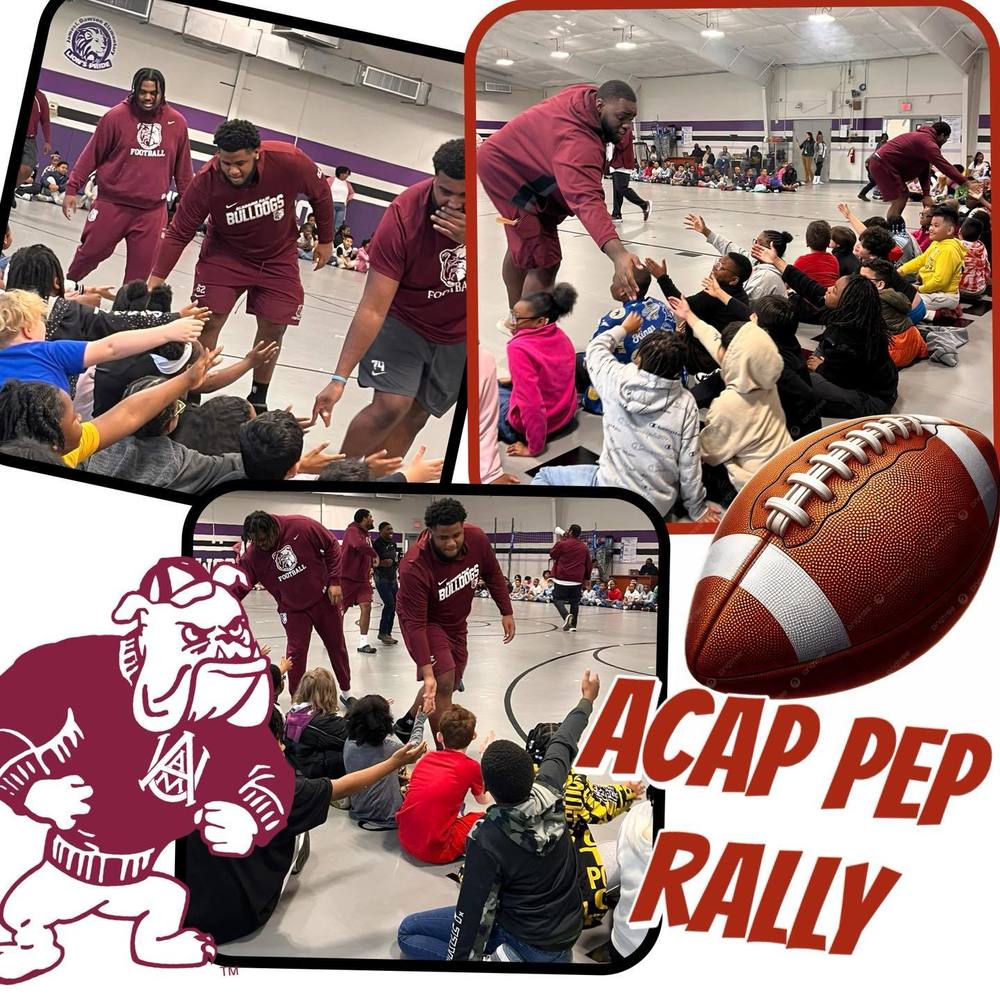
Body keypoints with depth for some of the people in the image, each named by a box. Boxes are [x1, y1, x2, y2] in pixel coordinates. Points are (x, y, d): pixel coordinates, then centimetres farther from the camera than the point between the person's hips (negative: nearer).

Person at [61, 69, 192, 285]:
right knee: (90, 252, 6)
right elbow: (91, 155, 1)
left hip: (152, 211, 1)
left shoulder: (177, 122, 1)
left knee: (141, 267, -1)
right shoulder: (117, 116, -5)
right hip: (111, 204, -1)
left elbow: (183, 168, 11)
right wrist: (72, 189, -1)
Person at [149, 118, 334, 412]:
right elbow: (178, 234, -20)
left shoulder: (290, 161, -29)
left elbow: (320, 194, -8)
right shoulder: (206, 181, -28)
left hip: (278, 257, 1)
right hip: (226, 253, -1)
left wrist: (326, 240, 2)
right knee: (209, 320, -9)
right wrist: (153, 283, -26)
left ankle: (258, 399, 22)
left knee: (273, 328, 1)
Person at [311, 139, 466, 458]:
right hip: (404, 321, -3)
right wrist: (339, 378, -30)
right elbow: (373, 309, -28)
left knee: (413, 417, 5)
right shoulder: (403, 215, -30)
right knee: (390, 405, -18)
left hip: (457, 334, 4)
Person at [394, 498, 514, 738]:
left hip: (457, 621, 6)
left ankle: (408, 723, 40)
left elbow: (492, 574, -1)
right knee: (442, 683, -19)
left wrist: (506, 612, 3)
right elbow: (415, 623, -34)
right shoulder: (414, 567, -37)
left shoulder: (477, 538, -24)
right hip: (426, 622, -6)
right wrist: (427, 673, -39)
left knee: (451, 683, 17)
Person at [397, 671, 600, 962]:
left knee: (408, 931, 4)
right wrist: (587, 699, 21)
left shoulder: (486, 839, -29)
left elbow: (472, 910, -22)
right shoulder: (550, 792, -16)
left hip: (526, 942, -7)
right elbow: (563, 743, 3)